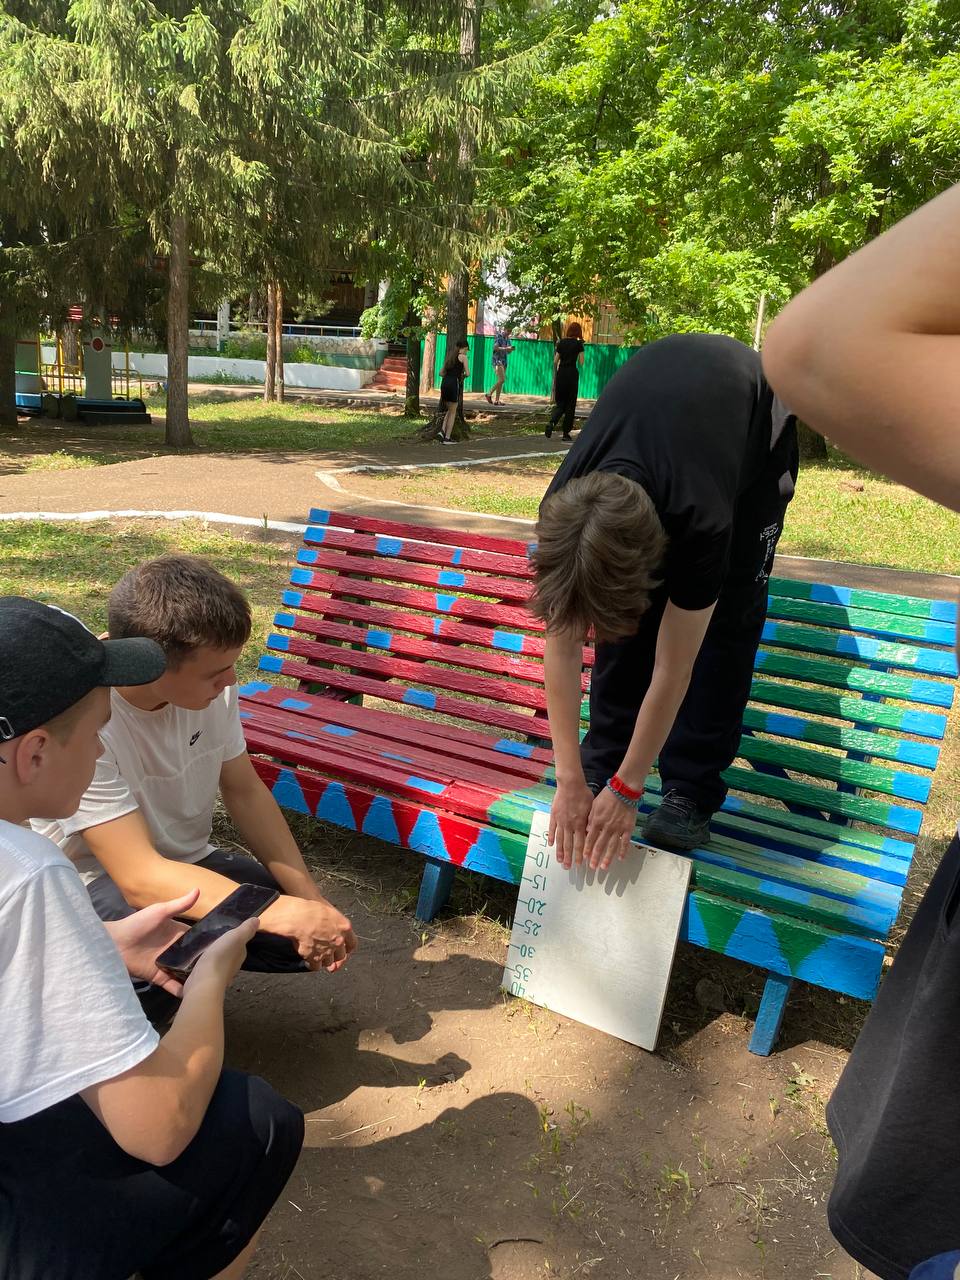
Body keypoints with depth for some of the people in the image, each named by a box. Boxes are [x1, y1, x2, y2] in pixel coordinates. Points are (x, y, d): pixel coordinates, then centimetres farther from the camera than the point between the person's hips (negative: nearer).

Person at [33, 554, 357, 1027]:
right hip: (98, 881, -5)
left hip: (185, 863, 6)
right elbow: (141, 877, -34)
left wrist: (309, 898, -12)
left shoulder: (208, 684, -16)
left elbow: (244, 791, -3)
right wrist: (288, 914, -39)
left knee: (316, 937, -10)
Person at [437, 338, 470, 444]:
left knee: (449, 410, 20)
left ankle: (442, 431, 2)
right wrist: (463, 376, 13)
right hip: (454, 384, -6)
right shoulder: (463, 357, 0)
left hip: (444, 383, 6)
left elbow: (441, 373, 17)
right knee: (453, 412, 4)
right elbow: (467, 373, -7)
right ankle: (447, 438, 5)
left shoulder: (450, 356, 19)